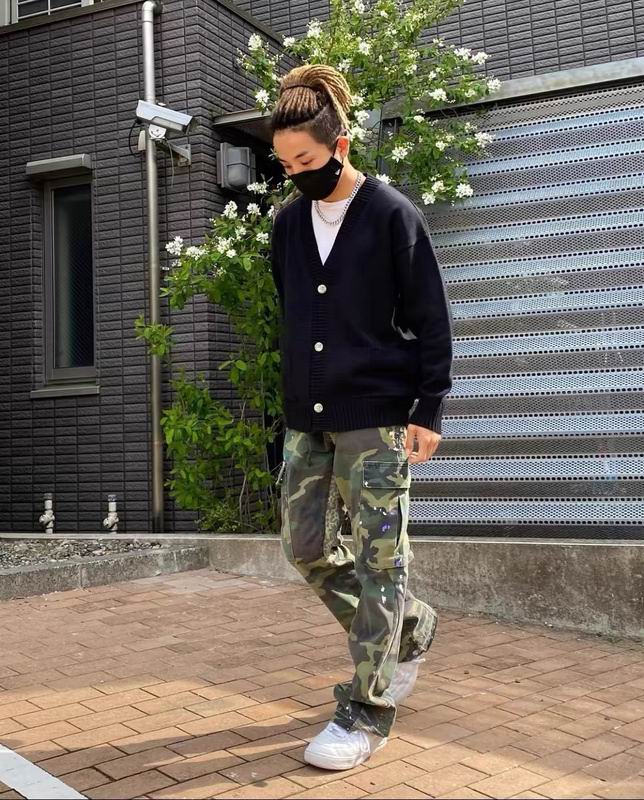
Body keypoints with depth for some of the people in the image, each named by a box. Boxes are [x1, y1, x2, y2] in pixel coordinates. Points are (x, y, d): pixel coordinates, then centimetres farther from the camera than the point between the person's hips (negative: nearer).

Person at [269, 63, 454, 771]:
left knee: (376, 560, -2)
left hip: (377, 418, -6)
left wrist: (428, 412, -9)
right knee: (305, 546, 7)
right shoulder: (288, 223, 11)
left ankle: (365, 713, 8)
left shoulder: (393, 215, -6)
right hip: (307, 419, 7)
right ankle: (408, 629, 29)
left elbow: (431, 321, -5)